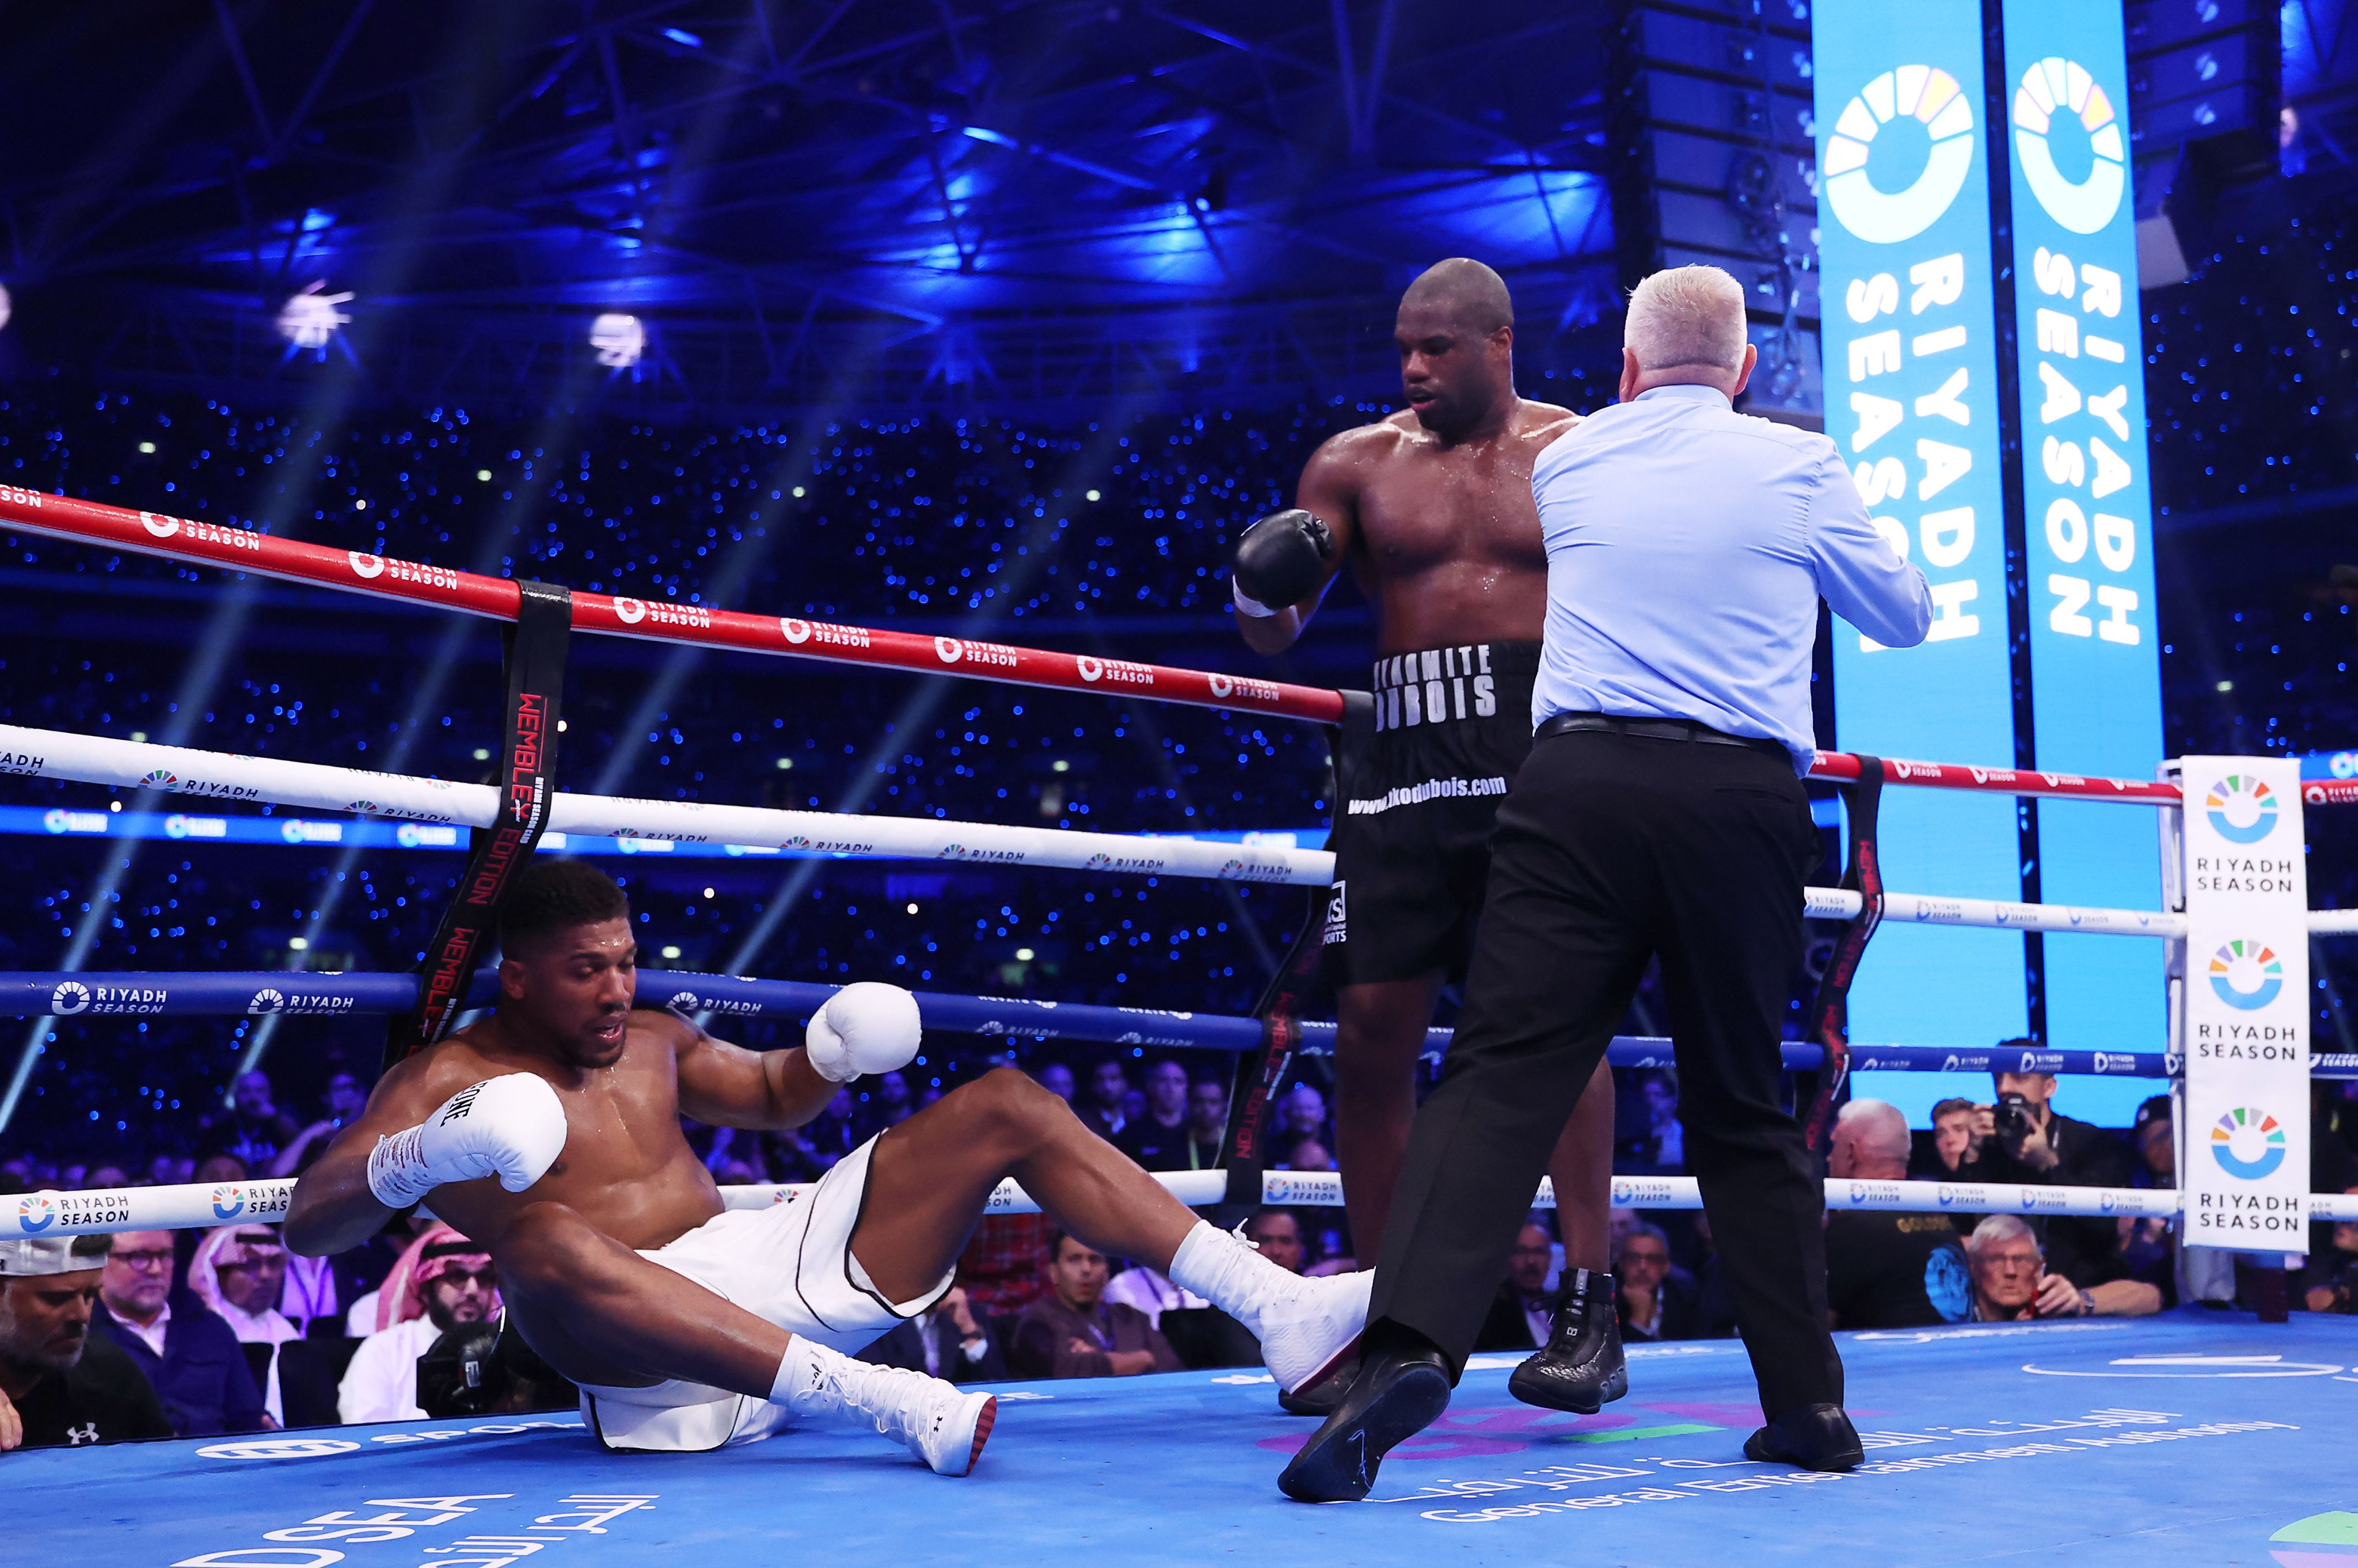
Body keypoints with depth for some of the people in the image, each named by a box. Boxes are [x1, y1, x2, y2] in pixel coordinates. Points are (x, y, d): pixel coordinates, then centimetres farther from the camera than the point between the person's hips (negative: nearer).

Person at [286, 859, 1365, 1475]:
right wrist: (417, 1159, -32)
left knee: (1005, 1105, -1)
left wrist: (831, 1055, 10)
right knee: (543, 1239, -43)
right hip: (652, 1339, -6)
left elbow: (774, 1099, 33)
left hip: (773, 1265, 7)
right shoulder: (442, 1079, -2)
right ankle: (898, 1408, -53)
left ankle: (1283, 1313, -13)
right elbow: (308, 1223, -12)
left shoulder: (651, 1042, 18)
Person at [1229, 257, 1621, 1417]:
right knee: (1369, 1028, -1)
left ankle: (1592, 1313, -8)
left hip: (1542, 755, -2)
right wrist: (1259, 588, -10)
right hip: (1403, 759, 3)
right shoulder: (1357, 464, 13)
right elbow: (1276, 631, 10)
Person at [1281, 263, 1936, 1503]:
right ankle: (1808, 1403, 16)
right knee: (1743, 1108, 12)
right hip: (1745, 798, 1)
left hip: (1580, 781, -1)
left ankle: (1414, 1343, -27)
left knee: (1505, 1068, -7)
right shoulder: (1799, 467, 10)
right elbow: (1906, 619, 24)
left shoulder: (1567, 461, 14)